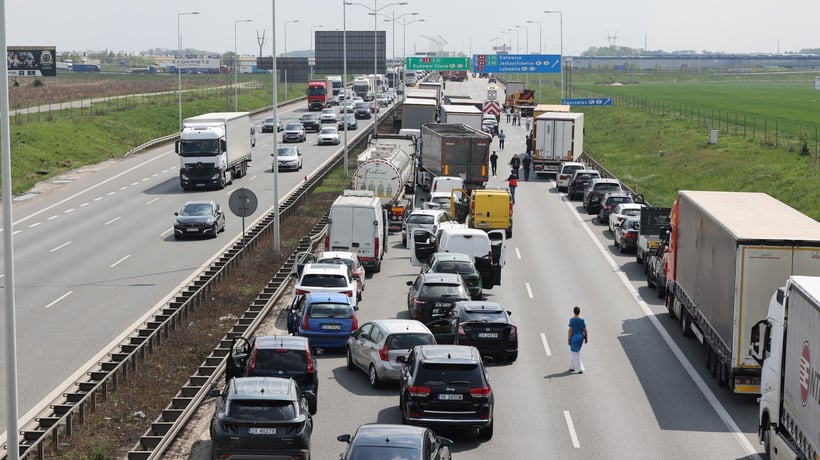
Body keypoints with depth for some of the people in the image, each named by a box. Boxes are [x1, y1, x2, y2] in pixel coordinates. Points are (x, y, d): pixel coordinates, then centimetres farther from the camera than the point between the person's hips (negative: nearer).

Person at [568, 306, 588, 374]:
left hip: (574, 338, -5)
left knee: (575, 354, 3)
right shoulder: (582, 320, -4)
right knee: (576, 352, 22)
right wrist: (586, 338, 10)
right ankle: (572, 367, 30)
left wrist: (568, 339, -9)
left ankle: (580, 369, -3)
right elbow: (585, 330, -1)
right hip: (581, 337, 5)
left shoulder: (572, 320, -14)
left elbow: (570, 330, -15)